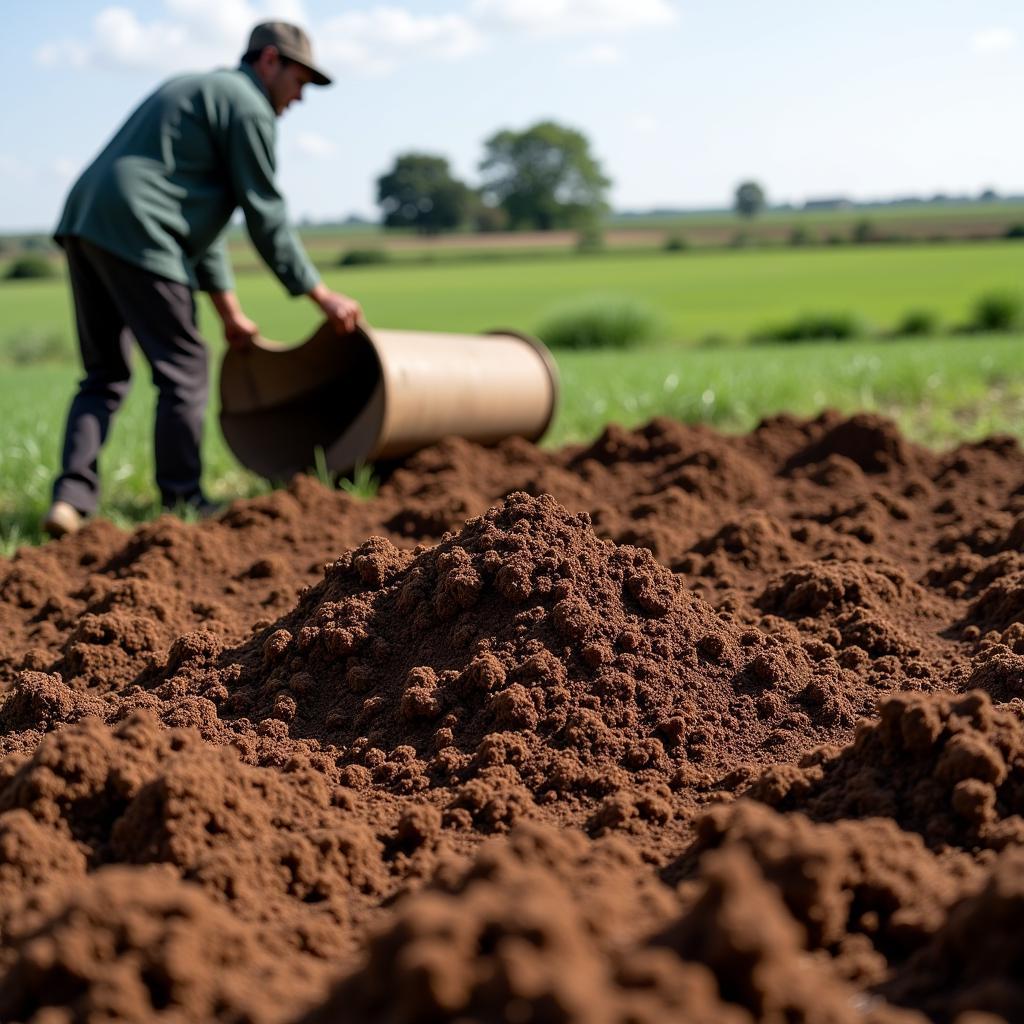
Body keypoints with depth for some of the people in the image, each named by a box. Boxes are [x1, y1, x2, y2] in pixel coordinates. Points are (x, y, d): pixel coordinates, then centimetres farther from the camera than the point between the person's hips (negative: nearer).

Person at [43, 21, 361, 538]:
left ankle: (71, 499, 4)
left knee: (105, 375, 14)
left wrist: (229, 309, 27)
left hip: (84, 224, 10)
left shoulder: (199, 91, 29)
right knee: (183, 369, 2)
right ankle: (182, 503, 10)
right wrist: (321, 295, 2)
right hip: (136, 234, -9)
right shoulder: (249, 107, -1)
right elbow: (265, 216, -5)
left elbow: (200, 217, 28)